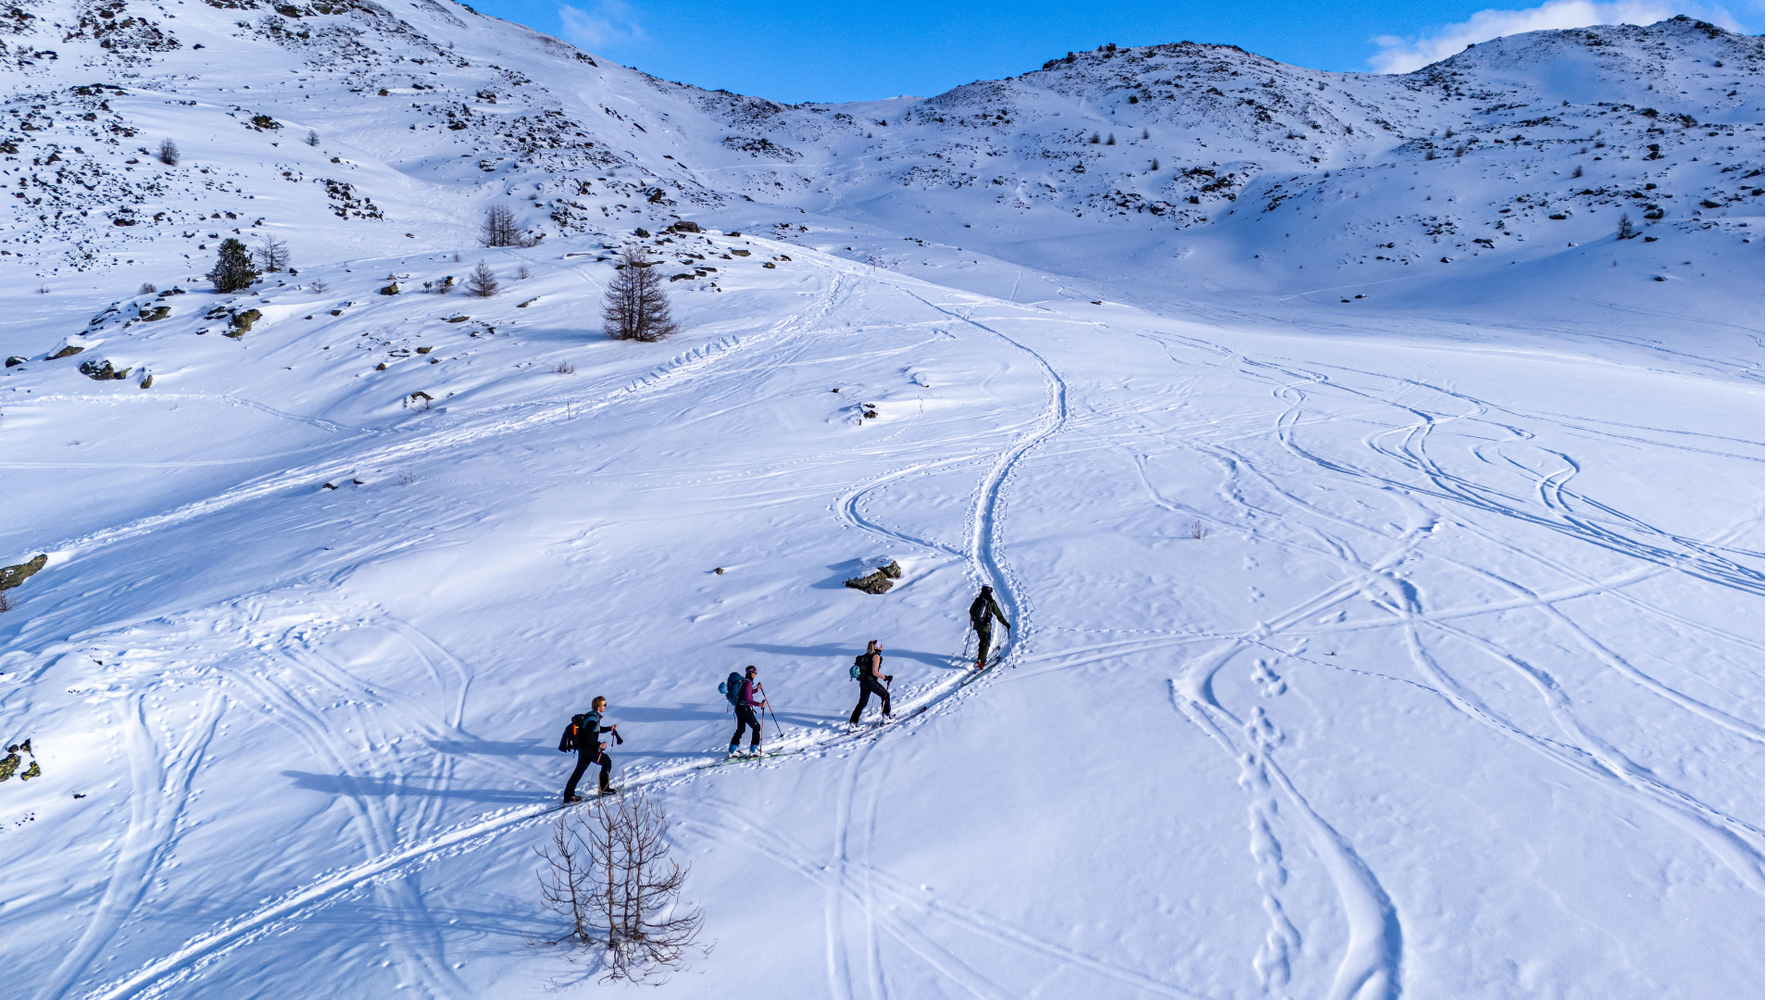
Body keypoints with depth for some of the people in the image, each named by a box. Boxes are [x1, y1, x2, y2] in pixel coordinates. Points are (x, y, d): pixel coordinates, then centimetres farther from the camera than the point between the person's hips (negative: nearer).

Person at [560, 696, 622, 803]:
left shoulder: (593, 716, 11)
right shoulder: (593, 719, -21)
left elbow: (597, 729, 28)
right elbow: (588, 737, -27)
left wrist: (610, 728, 20)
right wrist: (599, 745, -22)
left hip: (583, 748, 10)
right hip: (587, 750, -10)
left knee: (579, 771, 13)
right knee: (606, 761, 2)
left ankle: (568, 795, 17)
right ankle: (603, 788, 8)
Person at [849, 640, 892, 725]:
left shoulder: (866, 655, 14)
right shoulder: (876, 656, -11)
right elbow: (875, 672, -20)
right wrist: (885, 677, -12)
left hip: (863, 682, 8)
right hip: (871, 682, -8)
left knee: (862, 703, 12)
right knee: (885, 695, 13)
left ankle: (853, 722, 7)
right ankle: (886, 715, 18)